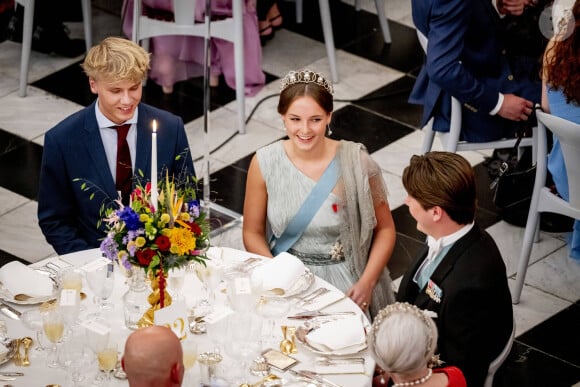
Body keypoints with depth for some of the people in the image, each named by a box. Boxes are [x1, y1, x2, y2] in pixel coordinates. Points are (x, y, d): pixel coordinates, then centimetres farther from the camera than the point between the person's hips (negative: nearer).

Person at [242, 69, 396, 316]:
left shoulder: (356, 162, -9)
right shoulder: (264, 163, -5)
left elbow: (385, 229, 1)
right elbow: (252, 233, 4)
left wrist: (366, 283, -10)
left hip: (345, 280, -1)